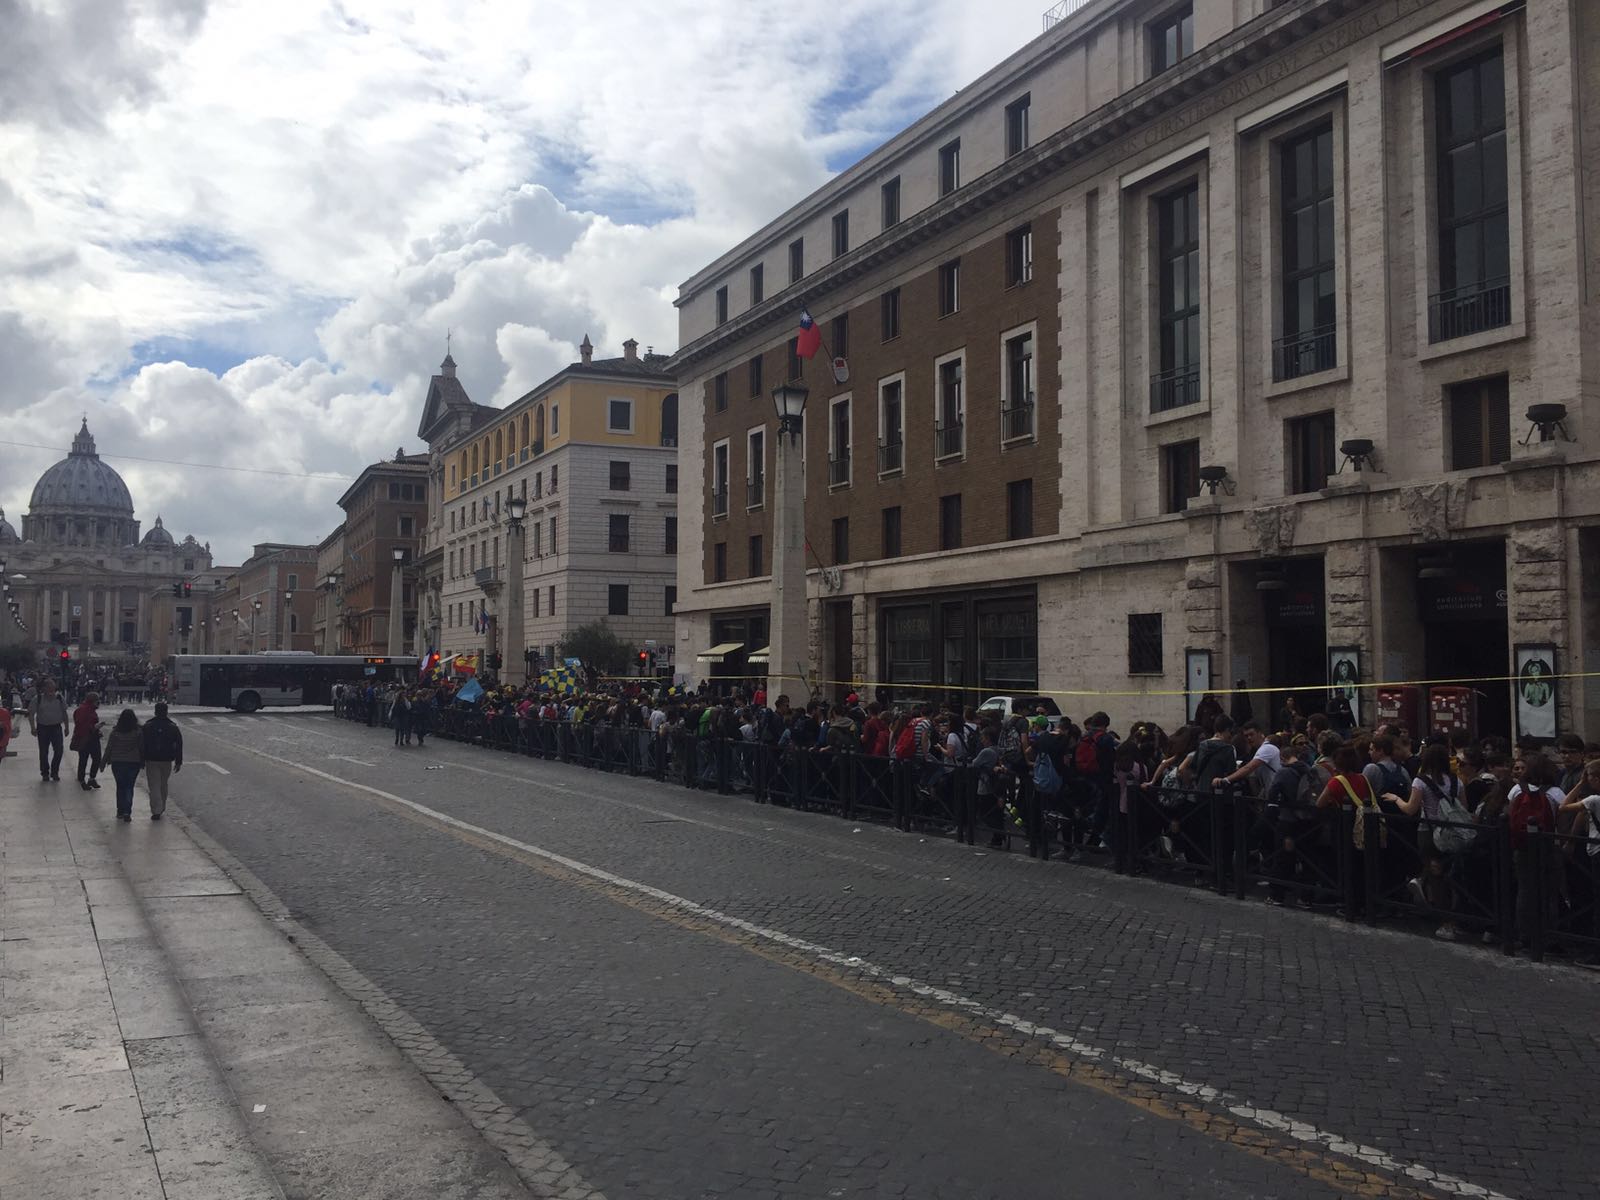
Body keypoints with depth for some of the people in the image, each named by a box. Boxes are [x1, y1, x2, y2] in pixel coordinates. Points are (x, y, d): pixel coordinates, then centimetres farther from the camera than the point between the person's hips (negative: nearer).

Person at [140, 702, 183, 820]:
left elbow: (141, 744, -3)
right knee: (163, 785, 18)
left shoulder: (147, 726, -4)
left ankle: (156, 811, -7)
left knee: (154, 786, 1)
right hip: (167, 761, 2)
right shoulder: (173, 726, -2)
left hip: (151, 760, -2)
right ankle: (161, 808, 28)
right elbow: (179, 745, 0)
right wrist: (178, 762, 5)